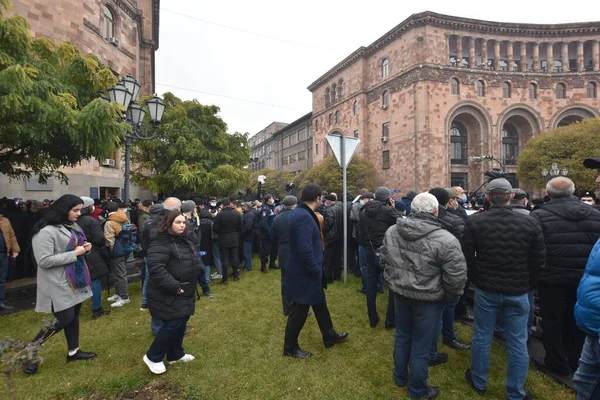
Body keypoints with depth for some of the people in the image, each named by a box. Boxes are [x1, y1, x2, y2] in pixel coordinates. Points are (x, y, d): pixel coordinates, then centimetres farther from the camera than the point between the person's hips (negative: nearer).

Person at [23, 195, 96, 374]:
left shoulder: (73, 226, 9)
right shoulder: (46, 231, -19)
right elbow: (44, 260, -23)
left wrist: (85, 248, -2)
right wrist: (74, 253, -22)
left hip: (75, 280, 8)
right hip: (59, 284, -8)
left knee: (74, 315, 15)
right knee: (63, 319, -5)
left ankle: (73, 351, 30)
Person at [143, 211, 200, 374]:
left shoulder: (184, 240, 10)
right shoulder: (161, 243, -21)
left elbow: (192, 262, 23)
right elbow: (156, 269, -29)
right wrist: (174, 287, -27)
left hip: (184, 293, 9)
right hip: (168, 295, -9)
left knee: (181, 323, 16)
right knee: (172, 325, -5)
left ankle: (175, 354, 34)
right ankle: (152, 357, 17)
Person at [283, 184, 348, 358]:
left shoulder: (300, 212, 6)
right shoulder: (304, 217, -27)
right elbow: (305, 250, -32)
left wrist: (316, 270, 16)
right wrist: (316, 271, -18)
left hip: (305, 271, 10)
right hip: (304, 274, -10)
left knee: (320, 304, 24)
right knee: (299, 311, 8)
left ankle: (329, 336, 43)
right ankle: (290, 347, 28)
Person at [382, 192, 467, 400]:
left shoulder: (391, 231, -5)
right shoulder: (445, 240, -22)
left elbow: (384, 261, 6)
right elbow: (456, 277, -17)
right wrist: (450, 297, 1)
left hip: (400, 293, 5)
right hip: (427, 298, -4)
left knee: (402, 336, 24)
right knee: (421, 344, 13)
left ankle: (400, 377, 44)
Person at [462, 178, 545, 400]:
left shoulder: (474, 222, -11)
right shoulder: (530, 223, -8)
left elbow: (467, 257, -5)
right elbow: (538, 261, -1)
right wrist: (527, 285, 13)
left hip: (486, 289, 0)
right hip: (518, 292, 1)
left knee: (481, 338, 14)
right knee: (518, 344, 13)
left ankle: (478, 382, 32)